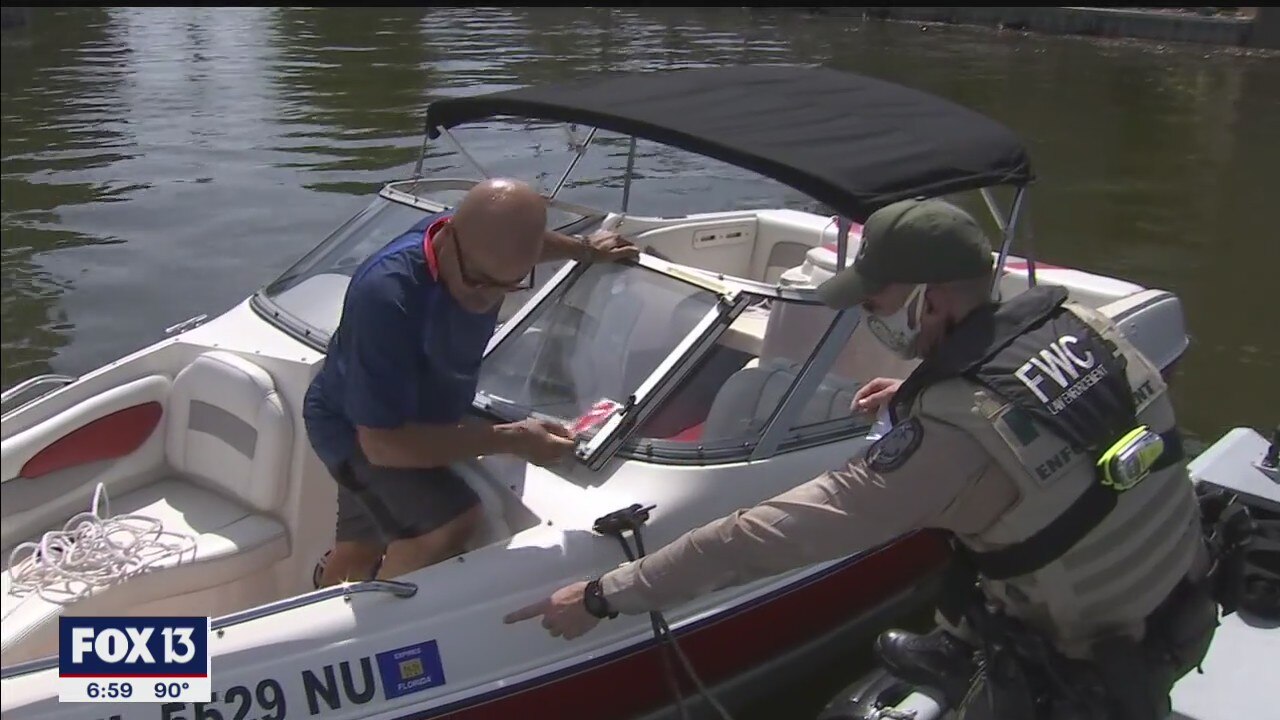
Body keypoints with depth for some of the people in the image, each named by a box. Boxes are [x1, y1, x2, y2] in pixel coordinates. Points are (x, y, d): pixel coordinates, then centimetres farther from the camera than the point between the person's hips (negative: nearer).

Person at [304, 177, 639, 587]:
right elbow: (384, 443, -38)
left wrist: (587, 251, 23)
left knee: (361, 549, 21)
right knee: (453, 522, -29)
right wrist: (511, 440, -35)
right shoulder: (387, 296, -41)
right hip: (358, 430, -7)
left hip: (422, 418, 7)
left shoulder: (479, 242, -18)